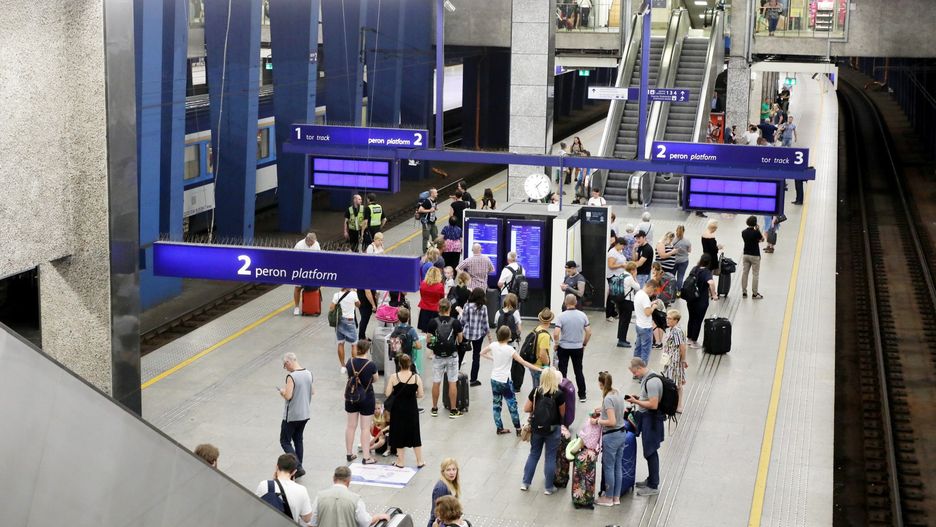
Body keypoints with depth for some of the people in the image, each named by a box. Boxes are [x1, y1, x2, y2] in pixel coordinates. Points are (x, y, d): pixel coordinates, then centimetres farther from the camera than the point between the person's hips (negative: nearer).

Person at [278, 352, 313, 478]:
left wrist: (282, 392, -5)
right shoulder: (308, 373, 2)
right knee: (298, 440, 19)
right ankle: (298, 469, 23)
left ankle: (298, 467, -7)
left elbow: (288, 396, -25)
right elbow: (312, 391, 12)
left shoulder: (291, 376, -21)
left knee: (285, 441, 3)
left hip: (292, 416, -8)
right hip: (305, 413, 8)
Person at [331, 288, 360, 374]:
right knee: (354, 344, 7)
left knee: (340, 343, 11)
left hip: (339, 320, 3)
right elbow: (358, 305, 4)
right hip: (350, 321, -3)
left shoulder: (337, 295, -8)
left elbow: (331, 308, -7)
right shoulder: (353, 294, -13)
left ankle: (342, 367, 14)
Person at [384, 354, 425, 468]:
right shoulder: (416, 377, -10)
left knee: (399, 434, 12)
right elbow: (420, 395, -6)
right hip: (412, 410, 1)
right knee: (414, 434, 14)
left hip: (398, 410, -1)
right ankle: (419, 461, 19)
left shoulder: (394, 377, -12)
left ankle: (400, 462, 16)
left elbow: (387, 394, -9)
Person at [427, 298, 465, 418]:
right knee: (452, 383, 5)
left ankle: (434, 408, 20)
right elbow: (460, 340, -1)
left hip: (438, 356, 1)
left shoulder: (433, 322, -8)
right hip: (452, 356, -1)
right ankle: (453, 410, 8)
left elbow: (428, 340, -5)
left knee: (436, 382, 10)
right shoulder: (455, 322, -8)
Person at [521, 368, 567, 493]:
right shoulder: (559, 394, -15)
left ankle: (525, 483, 24)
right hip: (553, 430, -3)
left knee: (533, 454, 18)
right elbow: (562, 413, -6)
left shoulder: (535, 392, -8)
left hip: (537, 428, 3)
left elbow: (526, 409, -2)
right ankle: (549, 487, 17)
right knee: (550, 457, 9)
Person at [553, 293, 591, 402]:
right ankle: (582, 395, 17)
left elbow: (556, 334, -21)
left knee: (562, 371, 9)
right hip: (578, 348, 2)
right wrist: (584, 344, 12)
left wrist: (556, 344, -3)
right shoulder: (583, 315, -5)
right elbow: (589, 333, -2)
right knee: (579, 371, 14)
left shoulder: (561, 316, -14)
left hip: (564, 348, -2)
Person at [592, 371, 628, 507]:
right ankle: (616, 497, 24)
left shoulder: (608, 399, -22)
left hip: (611, 436, -8)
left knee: (608, 468, 6)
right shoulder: (618, 394, 3)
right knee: (618, 467, 15)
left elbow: (612, 422, -24)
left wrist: (597, 421, -12)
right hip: (622, 433, 8)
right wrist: (604, 410, 17)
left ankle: (608, 498, 16)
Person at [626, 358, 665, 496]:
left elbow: (653, 405, -26)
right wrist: (638, 398, 5)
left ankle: (653, 486, 7)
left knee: (650, 452, -1)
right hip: (647, 418, 10)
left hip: (651, 419, -10)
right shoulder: (647, 377, 8)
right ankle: (651, 479, 32)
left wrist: (636, 401, -16)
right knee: (650, 451, 20)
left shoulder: (652, 381, -24)